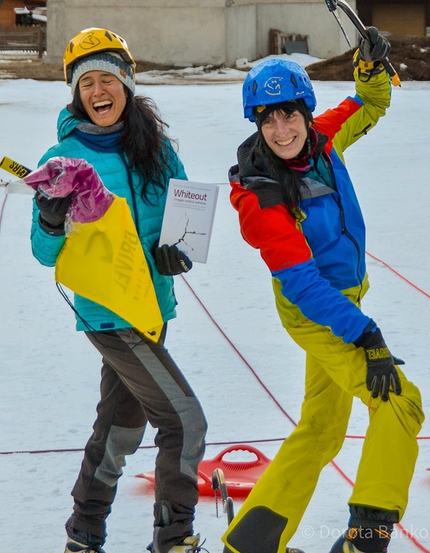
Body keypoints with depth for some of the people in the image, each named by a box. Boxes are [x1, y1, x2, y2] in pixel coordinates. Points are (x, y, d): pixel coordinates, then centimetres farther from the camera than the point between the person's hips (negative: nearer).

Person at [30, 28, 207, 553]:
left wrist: (175, 247, -10)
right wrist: (52, 223, -29)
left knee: (121, 426, 18)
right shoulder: (63, 159, -10)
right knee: (184, 421, -8)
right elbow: (48, 254, -7)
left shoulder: (155, 147, 2)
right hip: (109, 312, -6)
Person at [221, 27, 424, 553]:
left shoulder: (321, 140, -8)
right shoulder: (260, 197, -26)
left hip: (342, 301, 8)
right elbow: (301, 282, -26)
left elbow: (369, 109, 11)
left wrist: (371, 70, -11)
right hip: (312, 314, -8)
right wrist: (366, 335, -27)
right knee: (400, 401, -17)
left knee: (321, 431, 17)